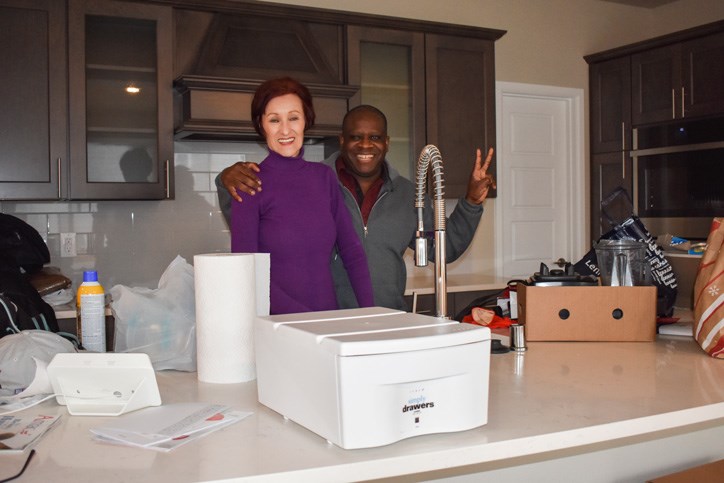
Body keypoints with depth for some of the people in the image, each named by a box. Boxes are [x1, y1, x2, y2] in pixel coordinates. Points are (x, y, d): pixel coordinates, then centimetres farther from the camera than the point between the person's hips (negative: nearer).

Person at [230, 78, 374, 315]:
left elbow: (351, 251, 8)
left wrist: (369, 313, -5)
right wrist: (304, 319, -19)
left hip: (329, 318, 2)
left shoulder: (324, 177, 8)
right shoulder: (251, 185, -5)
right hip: (274, 322, -1)